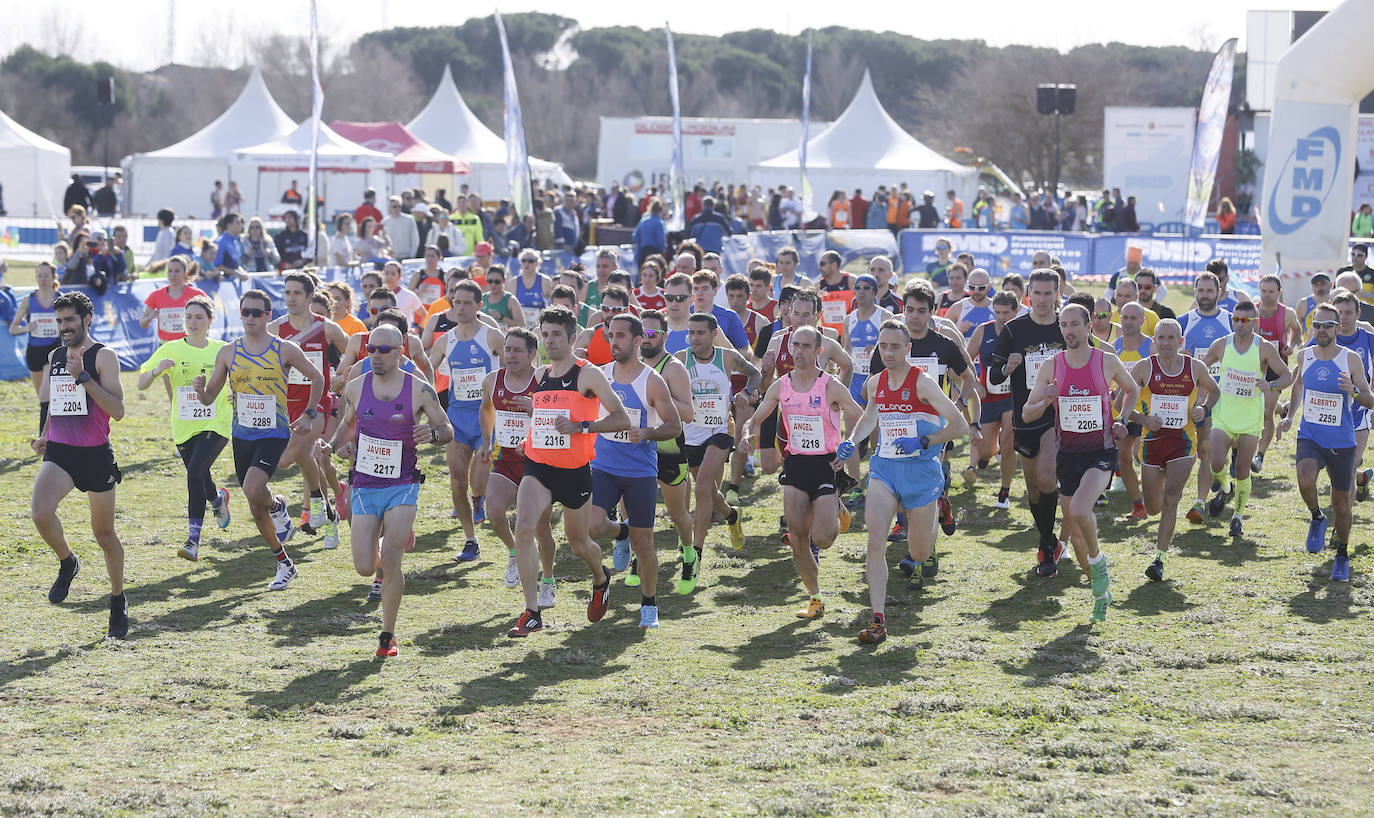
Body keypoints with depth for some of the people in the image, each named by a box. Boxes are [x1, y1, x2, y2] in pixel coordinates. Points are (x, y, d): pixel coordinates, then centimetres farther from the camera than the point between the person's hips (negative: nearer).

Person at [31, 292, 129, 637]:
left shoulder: (103, 356, -6)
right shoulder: (55, 356, 12)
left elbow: (117, 411, -15)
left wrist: (83, 376, -21)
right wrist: (45, 435, 14)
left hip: (96, 454, -4)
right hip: (58, 452, 4)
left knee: (104, 534, 7)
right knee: (40, 513, -24)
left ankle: (118, 601, 26)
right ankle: (67, 562, 5)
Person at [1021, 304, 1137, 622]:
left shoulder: (1108, 362, -3)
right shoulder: (1052, 366, 1)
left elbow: (1132, 390, 18)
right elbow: (1026, 414, 2)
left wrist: (1122, 421, 4)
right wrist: (1045, 401, -18)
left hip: (1101, 451, -3)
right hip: (1067, 452, 4)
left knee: (1079, 510, -28)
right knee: (1076, 531, 9)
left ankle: (1097, 560, 0)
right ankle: (1101, 591, 26)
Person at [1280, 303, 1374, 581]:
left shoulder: (1351, 360, -7)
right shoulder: (1304, 356, 1)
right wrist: (1290, 416, 14)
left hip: (1342, 442, -1)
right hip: (1309, 437, 1)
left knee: (1341, 499, 7)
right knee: (1305, 481, -27)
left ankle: (1342, 555, 27)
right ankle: (1317, 518, 5)